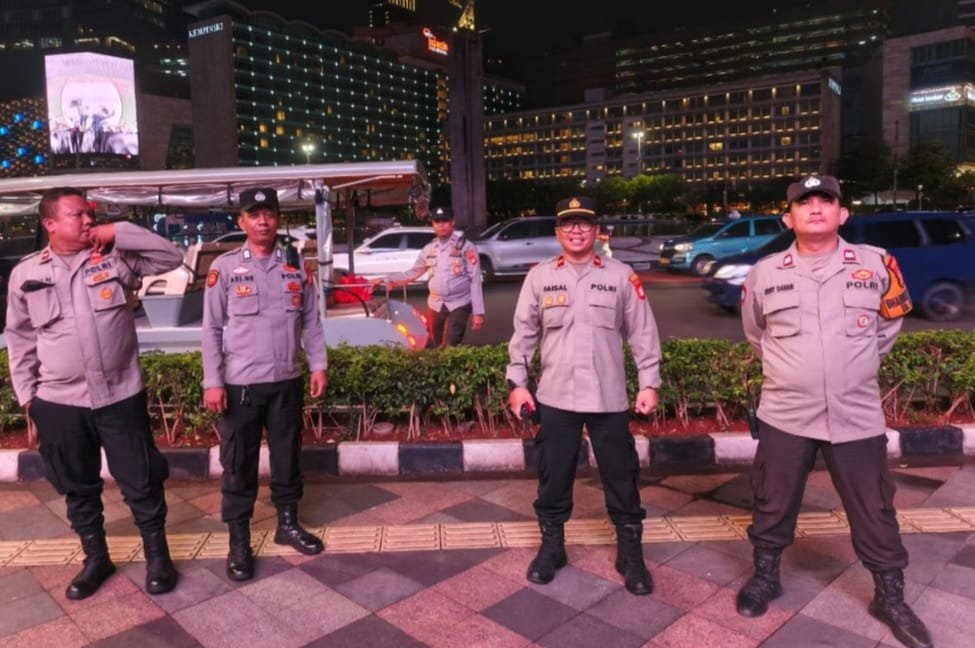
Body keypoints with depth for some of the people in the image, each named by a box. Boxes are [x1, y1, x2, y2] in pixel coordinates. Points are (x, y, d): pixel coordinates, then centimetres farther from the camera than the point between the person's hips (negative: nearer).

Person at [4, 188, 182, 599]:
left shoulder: (115, 257, 0)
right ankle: (96, 558, 33)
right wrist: (26, 394, 9)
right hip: (59, 403, 2)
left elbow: (171, 257, -7)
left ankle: (157, 555, 23)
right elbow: (20, 340, 10)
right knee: (78, 488, 15)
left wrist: (118, 232, -12)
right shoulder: (26, 274, 3)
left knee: (141, 481, 6)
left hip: (121, 396, -1)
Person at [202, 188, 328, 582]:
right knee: (238, 464, 6)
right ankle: (239, 542, 20)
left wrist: (318, 365, 3)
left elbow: (311, 321, 9)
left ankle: (288, 523, 33)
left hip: (288, 382, 3)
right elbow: (212, 328, -5)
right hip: (241, 384, -3)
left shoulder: (296, 266, 4)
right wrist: (212, 382, -9)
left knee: (288, 456, 15)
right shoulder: (224, 267, -4)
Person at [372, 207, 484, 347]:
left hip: (459, 305, -5)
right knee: (432, 348, 11)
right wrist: (385, 279, 10)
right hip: (435, 306, 5)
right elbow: (412, 273, 17)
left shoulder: (465, 247, -6)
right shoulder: (429, 249, 9)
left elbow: (475, 280, -9)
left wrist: (478, 312, -13)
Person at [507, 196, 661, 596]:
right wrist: (517, 382, 1)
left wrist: (649, 383, -2)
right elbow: (524, 333, 5)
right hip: (555, 397, 1)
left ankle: (631, 553, 26)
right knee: (553, 477, 12)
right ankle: (551, 547, 30)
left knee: (621, 478, 8)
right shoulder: (539, 277, 3)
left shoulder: (621, 276, 0)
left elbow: (642, 333, 2)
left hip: (608, 397, -1)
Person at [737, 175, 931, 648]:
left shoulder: (876, 264, -2)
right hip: (785, 414, 0)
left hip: (857, 415, 0)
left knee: (875, 512, 11)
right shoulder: (764, 274, -1)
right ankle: (764, 576, 35)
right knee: (773, 504, 12)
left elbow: (890, 324, 14)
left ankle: (890, 598, 31)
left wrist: (854, 365, 13)